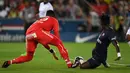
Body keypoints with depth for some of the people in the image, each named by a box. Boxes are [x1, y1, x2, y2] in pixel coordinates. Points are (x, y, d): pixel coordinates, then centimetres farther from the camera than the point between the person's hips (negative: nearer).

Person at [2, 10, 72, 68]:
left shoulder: (40, 20, 41)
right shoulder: (54, 20, 24)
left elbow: (43, 40, 40)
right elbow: (56, 34, 12)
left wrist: (51, 51, 38)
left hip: (28, 34, 6)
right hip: (38, 32, -6)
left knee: (29, 57, 22)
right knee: (59, 43, 3)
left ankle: (9, 62, 12)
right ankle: (69, 63, -7)